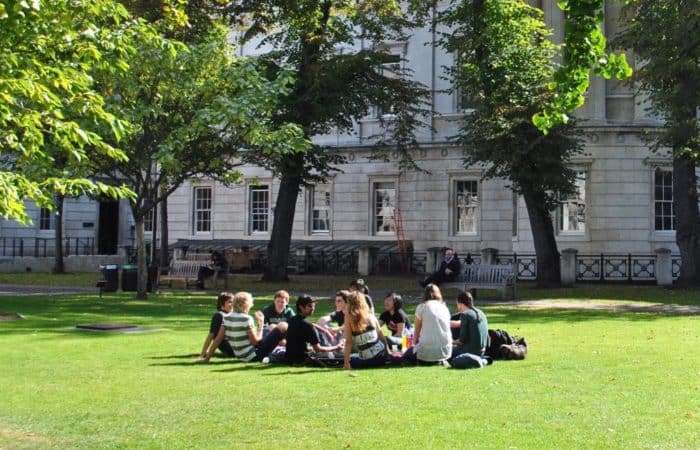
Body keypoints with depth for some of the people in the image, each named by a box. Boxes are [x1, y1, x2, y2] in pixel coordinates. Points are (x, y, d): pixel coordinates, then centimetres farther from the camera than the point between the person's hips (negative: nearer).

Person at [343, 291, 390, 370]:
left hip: (366, 361, -3)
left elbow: (348, 342, -9)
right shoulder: (371, 316, 2)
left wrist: (346, 362, -7)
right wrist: (388, 352, 19)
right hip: (381, 357, 3)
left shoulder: (349, 318, -6)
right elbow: (381, 336, 8)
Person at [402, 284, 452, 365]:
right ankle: (441, 361, 10)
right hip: (445, 351, 4)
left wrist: (415, 344, 27)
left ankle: (423, 361, 2)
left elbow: (416, 332, 7)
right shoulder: (444, 308, 12)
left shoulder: (421, 307, 1)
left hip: (428, 351, -4)